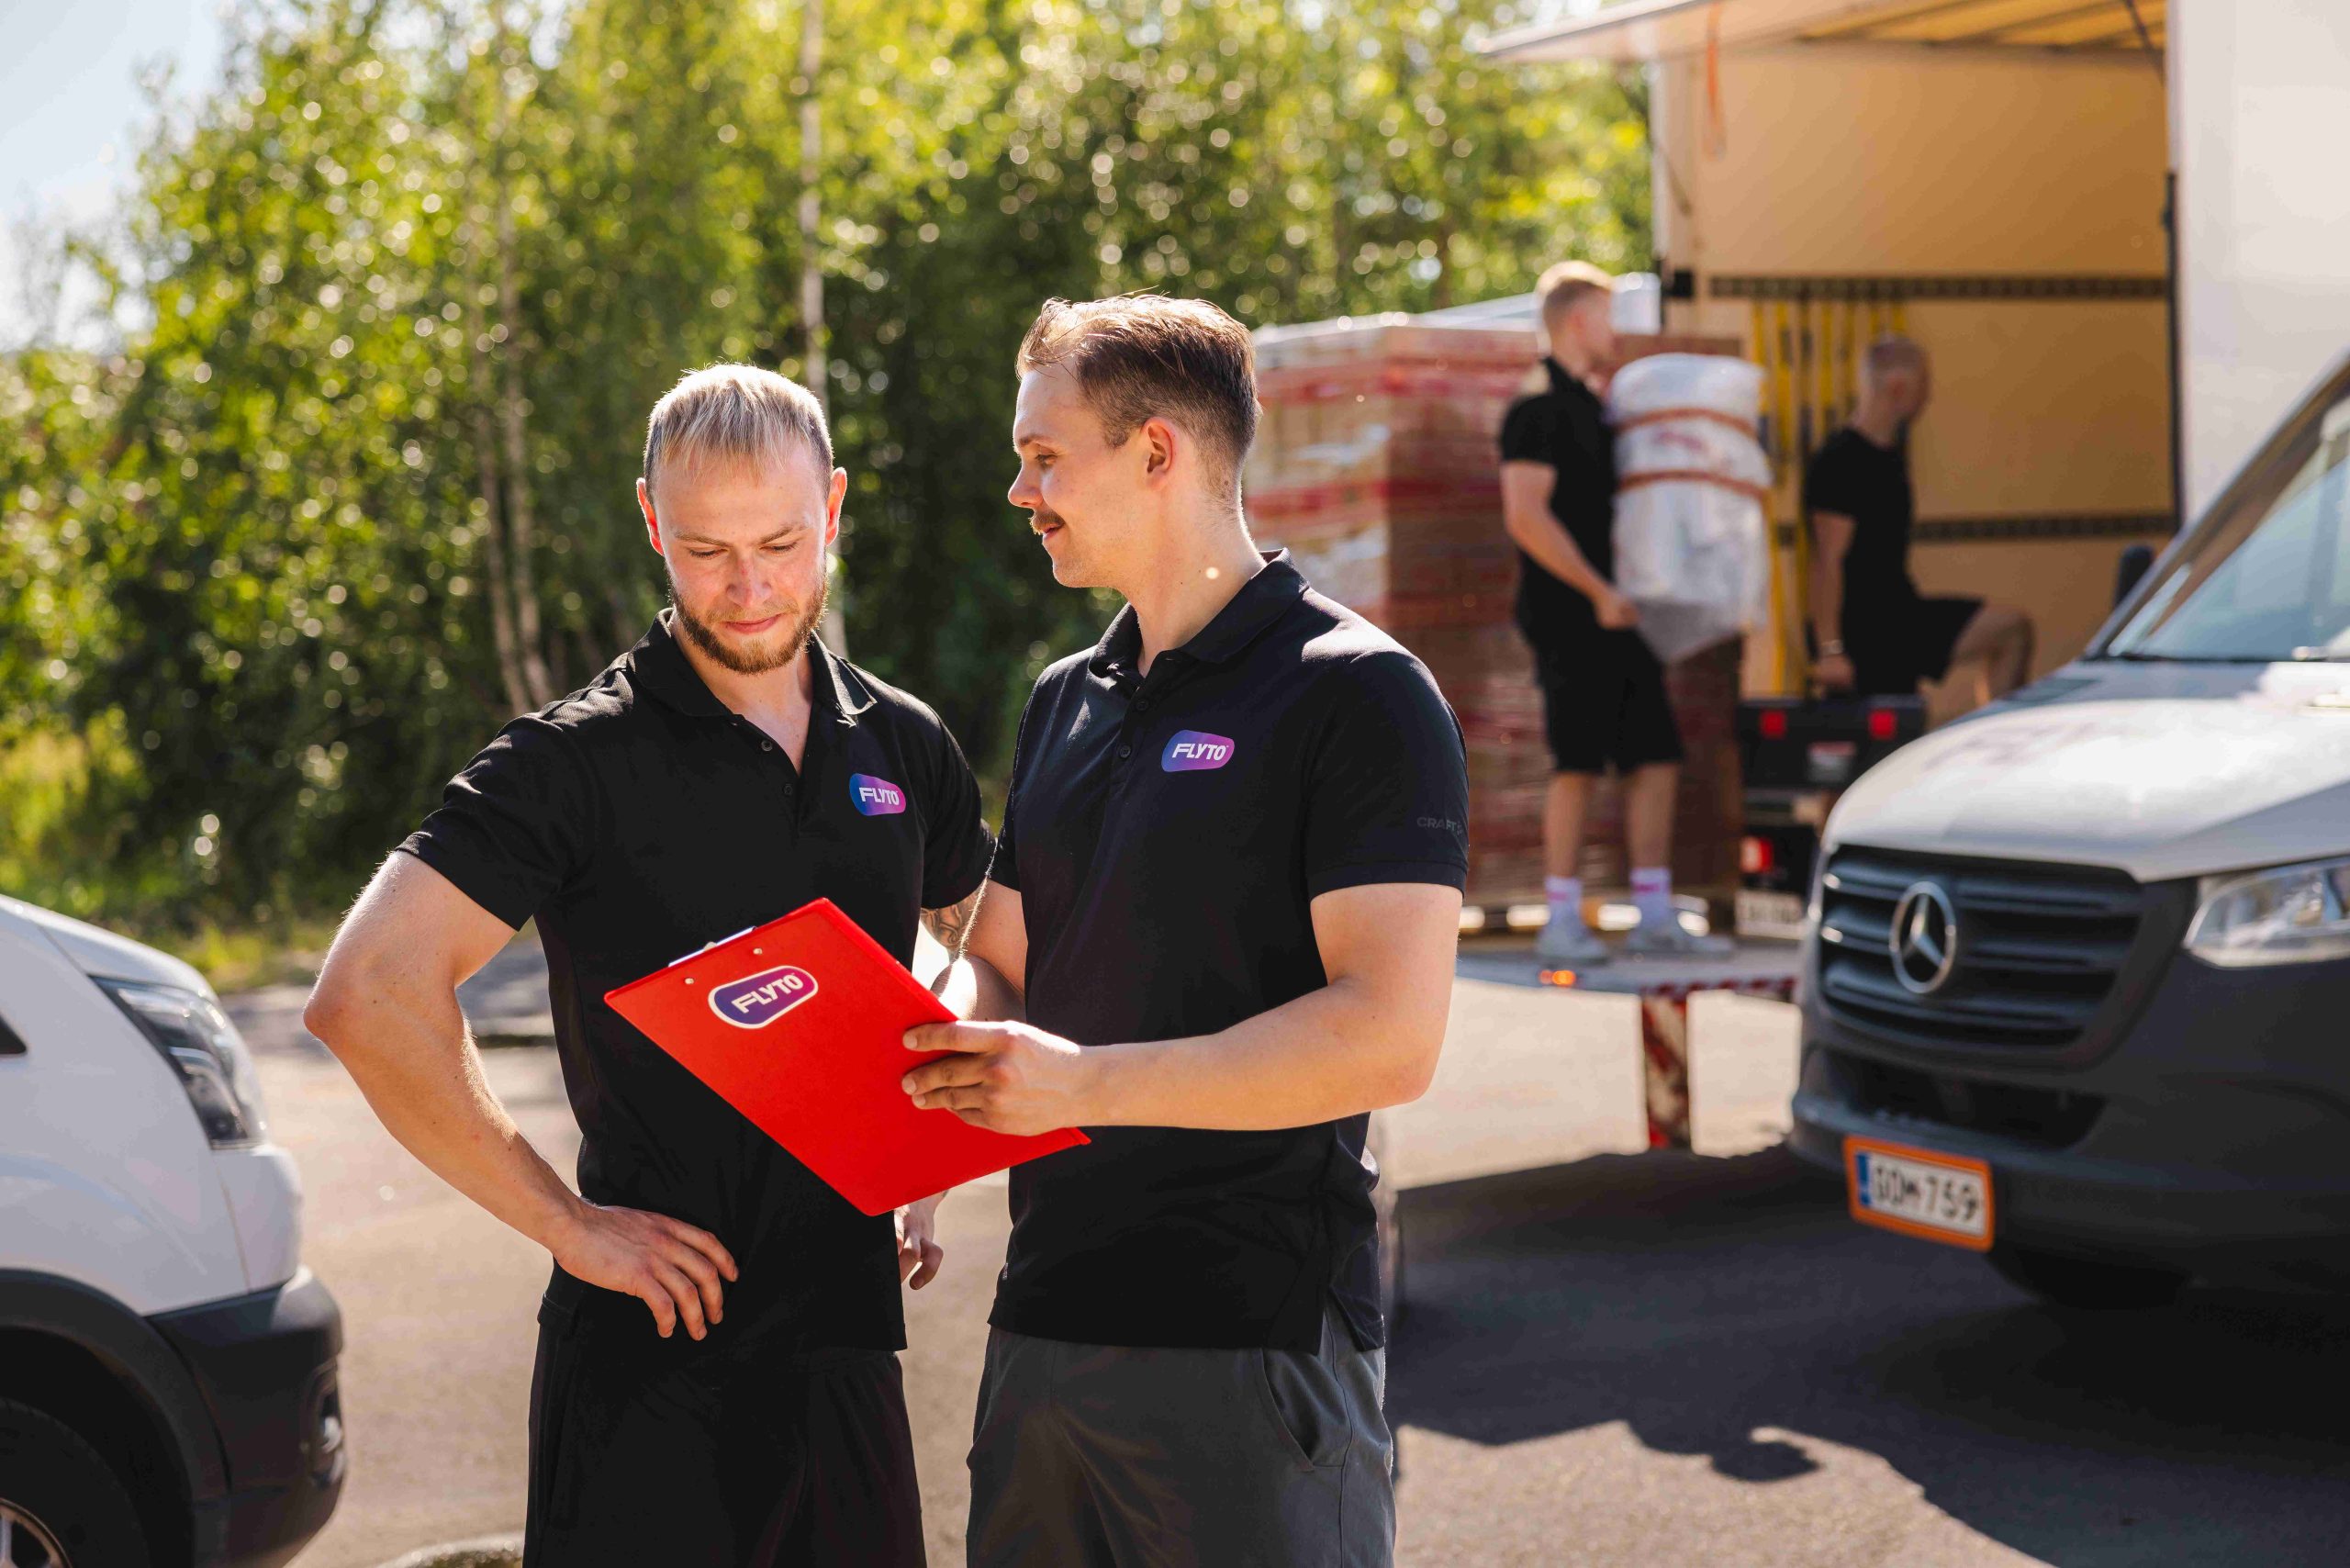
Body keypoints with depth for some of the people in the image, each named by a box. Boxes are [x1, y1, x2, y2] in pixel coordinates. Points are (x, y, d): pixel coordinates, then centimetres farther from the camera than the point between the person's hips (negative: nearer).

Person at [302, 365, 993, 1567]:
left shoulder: (905, 747, 8)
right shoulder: (577, 762, -8)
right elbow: (367, 995, -17)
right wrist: (565, 1224, -15)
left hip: (847, 1333, 5)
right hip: (647, 1355, -5)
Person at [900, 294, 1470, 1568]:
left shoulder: (1354, 693, -8)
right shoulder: (1064, 703, 17)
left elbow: (1391, 1036, -17)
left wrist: (1086, 1083, -21)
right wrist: (939, 1039, -2)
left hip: (1254, 1349, -7)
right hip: (1045, 1318, 7)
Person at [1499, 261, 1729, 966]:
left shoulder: (1592, 412, 19)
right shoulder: (1538, 412, -9)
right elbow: (1526, 517, -19)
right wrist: (1599, 592, -18)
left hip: (1615, 616, 9)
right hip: (1568, 617, -9)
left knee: (1656, 758, 6)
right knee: (1578, 763, -7)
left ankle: (1654, 918, 10)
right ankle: (1562, 923, -1)